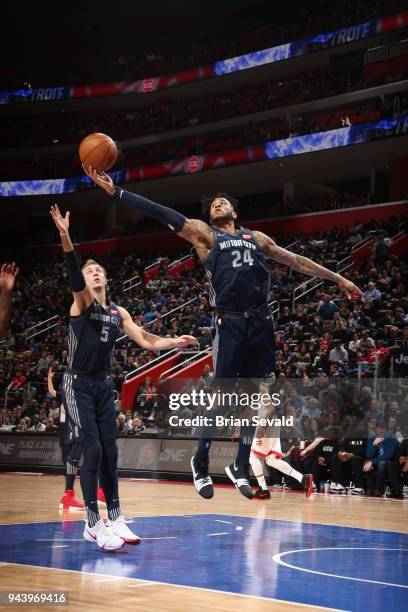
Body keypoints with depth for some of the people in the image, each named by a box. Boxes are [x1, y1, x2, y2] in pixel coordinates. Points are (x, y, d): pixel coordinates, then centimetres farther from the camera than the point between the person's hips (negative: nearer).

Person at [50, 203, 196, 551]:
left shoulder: (118, 312, 10)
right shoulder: (82, 301, -6)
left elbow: (146, 341, 12)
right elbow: (73, 275, -26)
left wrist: (175, 343, -3)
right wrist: (65, 237, -43)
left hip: (104, 385, 6)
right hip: (78, 385, -6)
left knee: (110, 452, 7)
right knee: (93, 451, -11)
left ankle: (115, 519, 16)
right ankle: (94, 524, -4)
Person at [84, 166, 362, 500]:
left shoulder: (256, 237, 20)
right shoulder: (203, 233, 8)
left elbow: (295, 260, 25)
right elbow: (162, 214, -1)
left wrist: (338, 278, 24)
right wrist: (115, 190, -10)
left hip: (261, 323, 4)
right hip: (230, 324, -4)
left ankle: (240, 466, 19)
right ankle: (201, 463, 11)